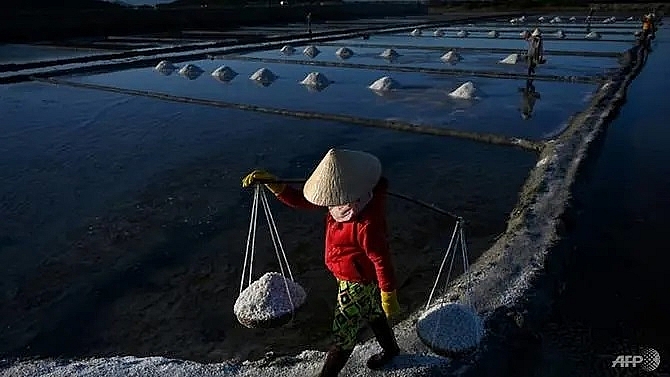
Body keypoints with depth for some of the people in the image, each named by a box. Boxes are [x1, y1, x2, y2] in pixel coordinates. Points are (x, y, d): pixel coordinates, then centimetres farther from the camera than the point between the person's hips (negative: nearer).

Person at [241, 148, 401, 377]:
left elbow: (382, 261, -29)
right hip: (364, 278, 9)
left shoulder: (366, 224, -39)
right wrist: (271, 182, -16)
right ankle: (390, 349, 56)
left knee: (343, 332, 8)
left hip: (357, 283, -9)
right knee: (372, 315, 31)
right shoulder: (344, 201, -13)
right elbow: (301, 200, -7)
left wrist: (389, 296, -18)